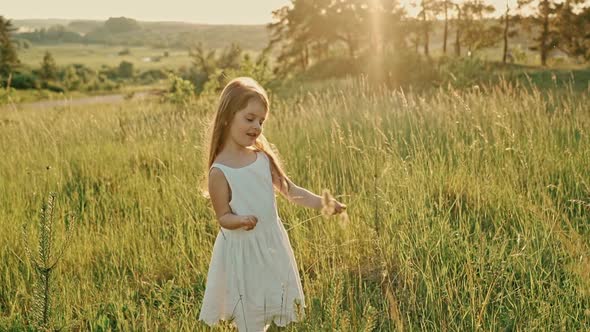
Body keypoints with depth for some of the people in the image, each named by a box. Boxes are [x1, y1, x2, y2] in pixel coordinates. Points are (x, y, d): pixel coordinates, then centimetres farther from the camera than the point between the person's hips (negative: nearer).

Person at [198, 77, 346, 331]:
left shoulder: (263, 157, -1)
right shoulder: (219, 171, -17)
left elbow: (290, 191, 5)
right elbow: (223, 216, -13)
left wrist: (323, 203, -6)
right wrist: (241, 221, -34)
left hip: (271, 244, 6)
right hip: (243, 249, -6)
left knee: (269, 311, 19)